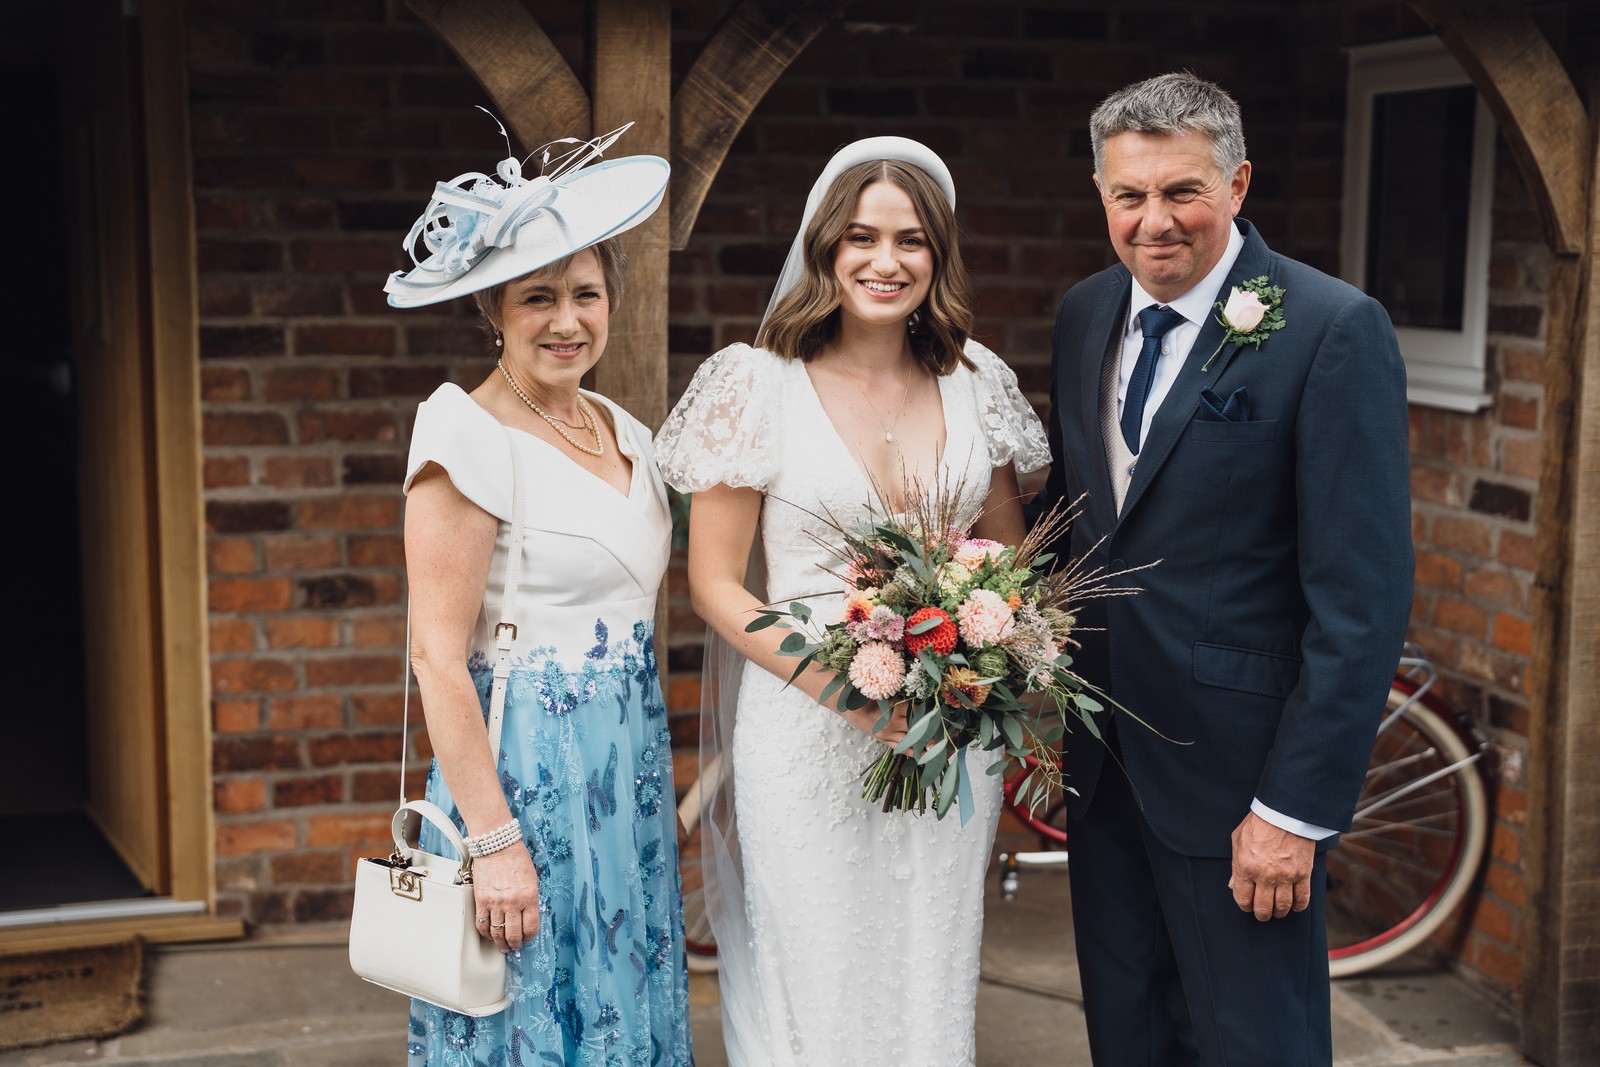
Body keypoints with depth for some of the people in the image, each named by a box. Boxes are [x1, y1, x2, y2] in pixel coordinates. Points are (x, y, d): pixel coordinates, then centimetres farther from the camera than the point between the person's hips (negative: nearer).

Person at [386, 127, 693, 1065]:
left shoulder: (625, 433, 10)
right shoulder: (470, 437, -13)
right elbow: (438, 656, -17)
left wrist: (665, 779, 15)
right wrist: (492, 840, -19)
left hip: (630, 768, 7)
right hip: (527, 771, -7)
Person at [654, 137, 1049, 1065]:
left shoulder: (976, 380, 4)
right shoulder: (760, 384, -7)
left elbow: (1011, 556, 14)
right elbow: (715, 583, -5)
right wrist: (836, 679, -19)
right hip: (807, 736, -3)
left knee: (933, 982, 14)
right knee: (814, 992, 6)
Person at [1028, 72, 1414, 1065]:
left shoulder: (1333, 330, -15)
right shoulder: (1086, 315, 6)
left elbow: (1363, 597, -17)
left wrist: (1297, 808, -18)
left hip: (1236, 767, -6)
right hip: (1103, 757, 6)